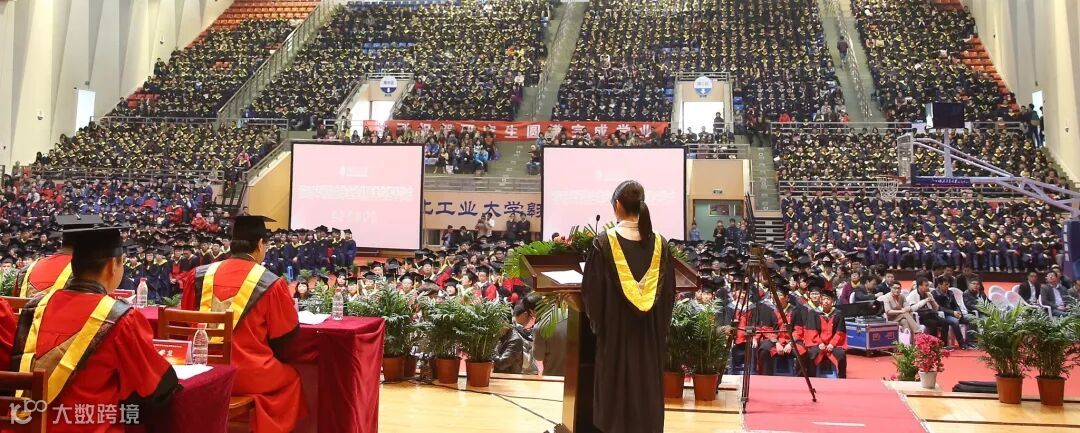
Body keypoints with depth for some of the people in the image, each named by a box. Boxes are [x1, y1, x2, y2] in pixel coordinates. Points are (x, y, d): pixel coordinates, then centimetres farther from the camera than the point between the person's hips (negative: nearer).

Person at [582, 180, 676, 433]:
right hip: (650, 331, 3)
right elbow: (669, 290, 2)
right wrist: (661, 326, 14)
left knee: (617, 383, 9)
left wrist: (597, 321, 6)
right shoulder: (658, 243, -4)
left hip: (616, 328, -3)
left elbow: (592, 289, -9)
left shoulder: (604, 242, -14)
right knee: (647, 383, 14)